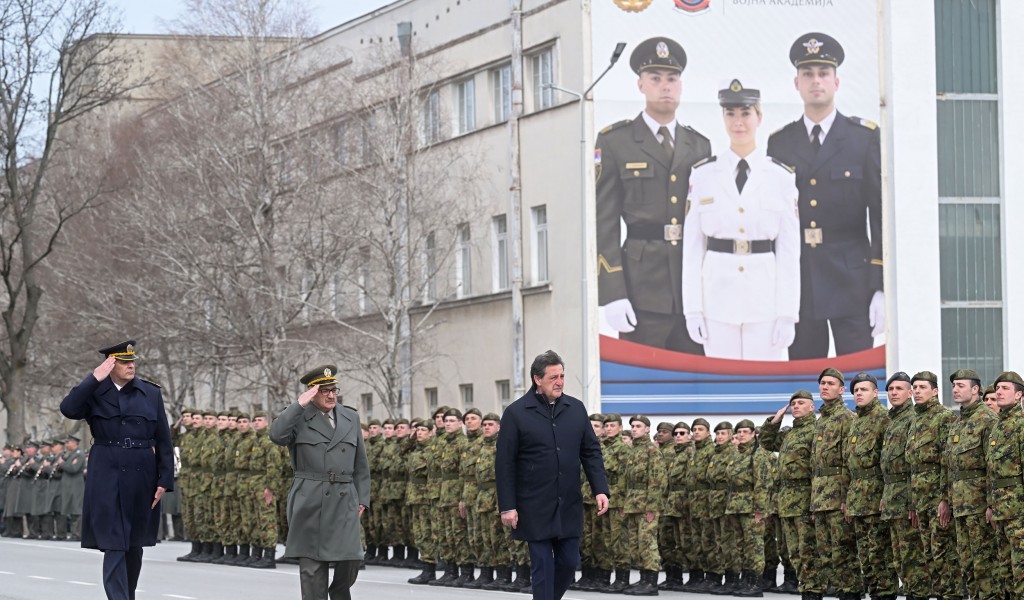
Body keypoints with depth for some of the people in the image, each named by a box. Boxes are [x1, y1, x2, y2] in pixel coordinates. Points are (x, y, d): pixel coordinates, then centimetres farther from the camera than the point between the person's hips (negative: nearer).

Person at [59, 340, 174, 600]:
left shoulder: (151, 393, 6)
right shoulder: (94, 392, 1)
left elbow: (164, 442, 6)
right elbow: (68, 409, -19)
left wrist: (165, 480, -1)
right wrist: (94, 379, -19)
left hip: (142, 475, 3)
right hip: (107, 476, -3)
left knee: (135, 542, 13)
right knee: (113, 543, -10)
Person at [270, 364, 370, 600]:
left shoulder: (351, 417, 14)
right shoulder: (298, 417, 2)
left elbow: (361, 463, 17)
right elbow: (277, 435, -19)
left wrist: (362, 499, 10)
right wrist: (300, 404, -16)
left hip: (345, 501, 3)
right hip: (310, 502, -3)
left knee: (350, 560, -4)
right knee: (312, 567, 0)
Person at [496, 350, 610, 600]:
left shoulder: (576, 409, 7)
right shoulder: (516, 413, -6)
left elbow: (591, 452, 10)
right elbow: (504, 464, -5)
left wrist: (600, 489, -2)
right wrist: (507, 506, -9)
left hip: (569, 505, 4)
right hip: (536, 508, -4)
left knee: (569, 561, 8)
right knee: (542, 566, -2)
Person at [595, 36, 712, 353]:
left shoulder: (700, 146, 16)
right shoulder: (614, 142, 3)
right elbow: (604, 222, -2)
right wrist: (611, 295, -10)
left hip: (697, 289, 4)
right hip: (643, 288, -4)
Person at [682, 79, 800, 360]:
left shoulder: (781, 177, 2)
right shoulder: (703, 175, 4)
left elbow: (790, 249, 2)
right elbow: (692, 246, 5)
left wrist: (788, 313, -4)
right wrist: (692, 308, 0)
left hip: (766, 302, -1)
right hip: (718, 301, 1)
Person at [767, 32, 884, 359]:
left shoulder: (866, 137, 3)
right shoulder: (779, 143, 10)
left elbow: (881, 214, -1)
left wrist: (882, 288, -7)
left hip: (851, 281, -2)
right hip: (798, 281, 2)